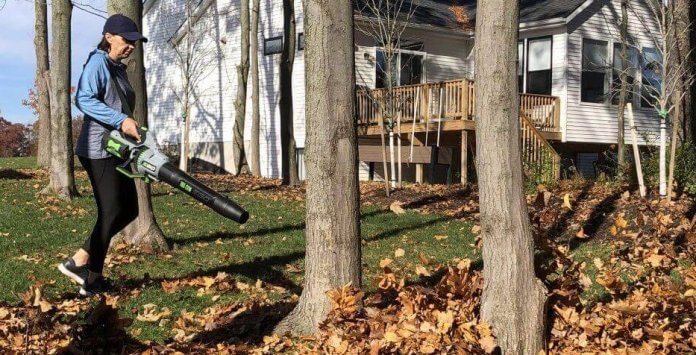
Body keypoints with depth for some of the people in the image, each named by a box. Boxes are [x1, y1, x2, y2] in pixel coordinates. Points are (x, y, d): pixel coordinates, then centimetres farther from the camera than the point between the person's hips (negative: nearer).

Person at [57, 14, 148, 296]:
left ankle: (80, 260, 16)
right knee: (111, 213, -6)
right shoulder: (97, 62, -9)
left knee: (129, 209, 10)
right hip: (98, 150, -9)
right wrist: (121, 120, -28)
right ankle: (92, 281, 5)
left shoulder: (119, 69, 18)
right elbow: (83, 99, -22)